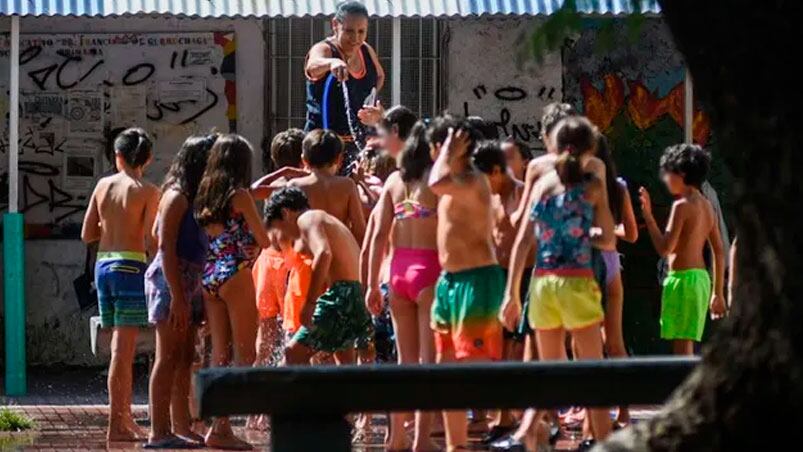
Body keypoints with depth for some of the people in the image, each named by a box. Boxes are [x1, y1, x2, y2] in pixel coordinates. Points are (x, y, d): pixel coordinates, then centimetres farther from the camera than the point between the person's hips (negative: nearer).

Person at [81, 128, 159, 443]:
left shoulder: (103, 186, 8)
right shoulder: (147, 192, -6)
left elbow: (87, 234, 10)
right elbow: (151, 241, -11)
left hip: (103, 266, 5)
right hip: (131, 267, -5)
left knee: (120, 348, 14)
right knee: (123, 350, -5)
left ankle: (126, 419, 20)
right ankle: (116, 425, -6)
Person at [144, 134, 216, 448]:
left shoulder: (193, 198, 15)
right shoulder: (177, 197, -12)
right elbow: (166, 248, -16)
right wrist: (177, 296, -20)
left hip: (189, 281, 9)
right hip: (171, 280, -9)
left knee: (185, 357, 10)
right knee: (169, 356, -8)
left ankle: (181, 427, 15)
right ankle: (159, 432, -9)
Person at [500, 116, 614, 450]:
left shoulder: (541, 184, 8)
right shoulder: (593, 185, 0)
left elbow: (523, 241, 4)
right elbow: (608, 238, 7)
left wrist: (512, 294, 5)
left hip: (542, 283, 3)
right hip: (578, 284, -3)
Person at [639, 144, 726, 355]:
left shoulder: (682, 205, -12)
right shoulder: (707, 206, 13)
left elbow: (664, 248, -18)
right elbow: (719, 253, 14)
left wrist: (648, 215, -12)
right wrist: (718, 293, 19)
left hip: (682, 278, -8)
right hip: (701, 278, 8)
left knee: (681, 347, -7)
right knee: (686, 347, 13)